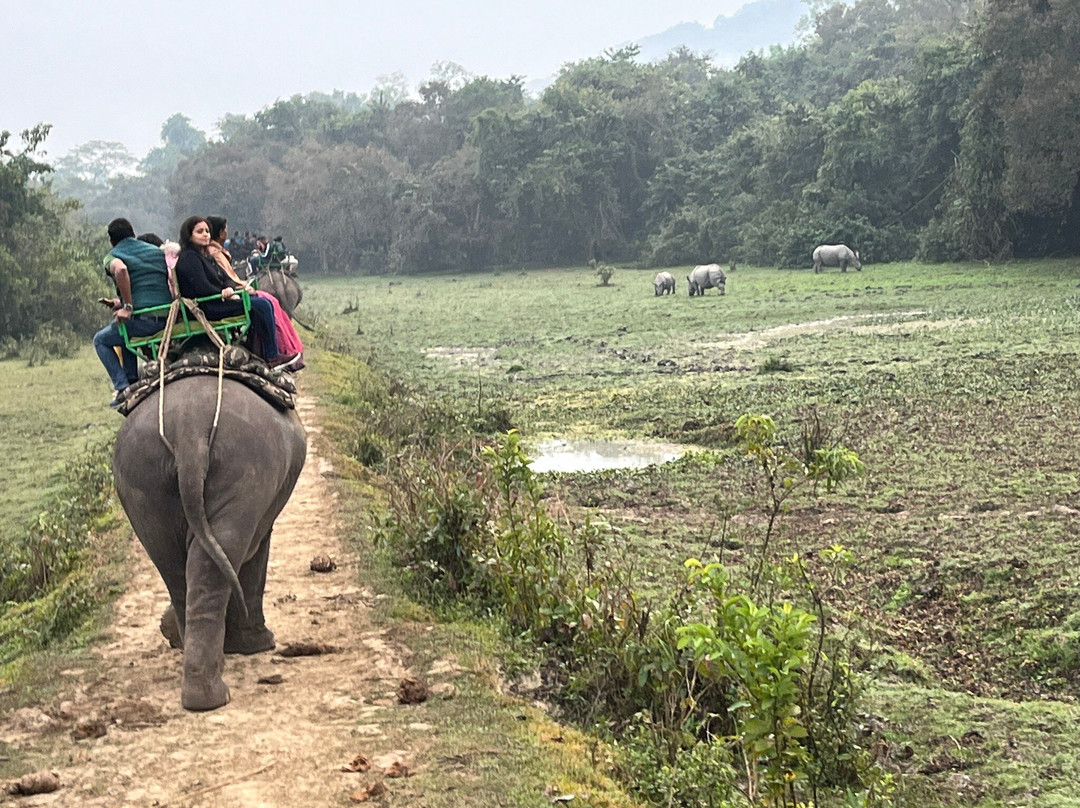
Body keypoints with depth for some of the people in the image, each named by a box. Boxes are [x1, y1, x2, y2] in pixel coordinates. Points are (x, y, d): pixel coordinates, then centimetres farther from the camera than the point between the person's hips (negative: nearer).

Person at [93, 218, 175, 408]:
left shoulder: (112, 256, 2)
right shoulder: (157, 251, 20)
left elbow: (120, 269, -22)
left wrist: (127, 307, -18)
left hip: (142, 319, -6)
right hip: (167, 318, 6)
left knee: (101, 340, 19)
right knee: (125, 335, 35)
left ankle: (122, 388, 4)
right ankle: (132, 382, 26)